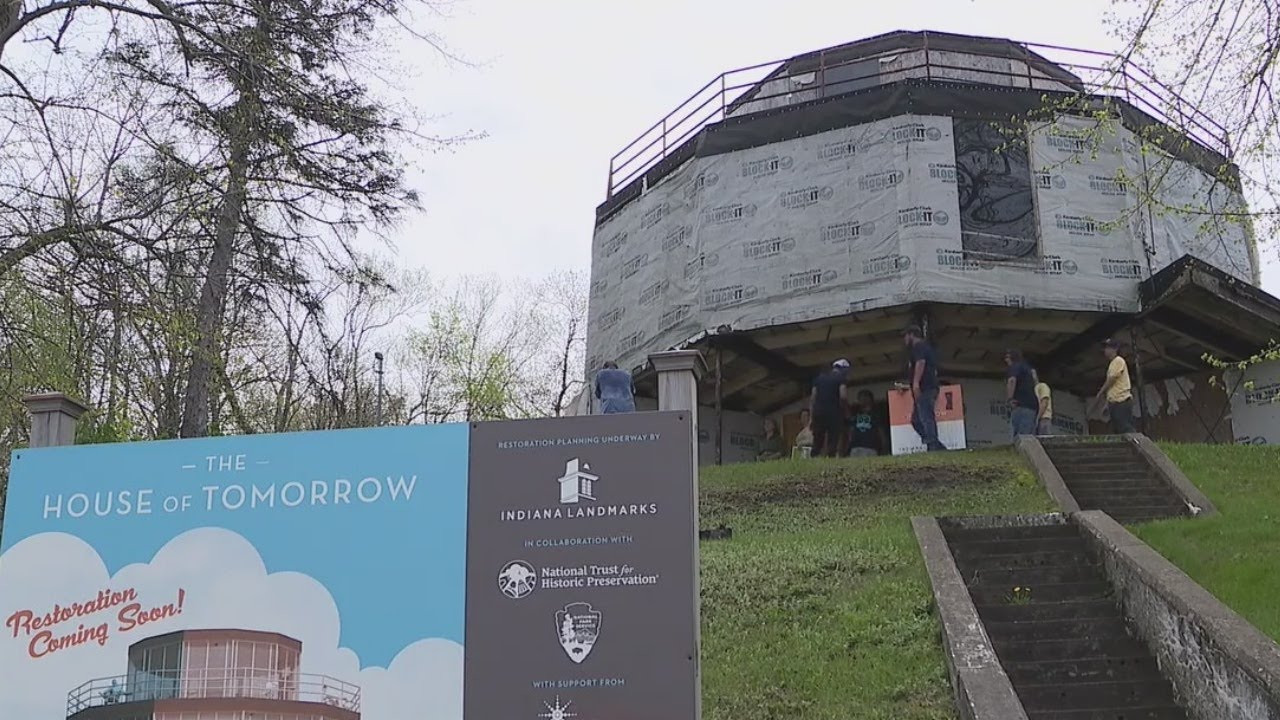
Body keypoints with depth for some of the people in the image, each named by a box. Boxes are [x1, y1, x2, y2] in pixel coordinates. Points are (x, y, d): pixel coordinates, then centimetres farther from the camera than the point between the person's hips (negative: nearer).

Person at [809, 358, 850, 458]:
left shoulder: (820, 378, 18)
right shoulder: (841, 378, 2)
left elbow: (812, 398, 13)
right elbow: (843, 396, -13)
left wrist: (811, 416, 14)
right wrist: (843, 407, 5)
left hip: (818, 412, 5)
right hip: (834, 413, -5)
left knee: (817, 443, 6)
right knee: (832, 443, -4)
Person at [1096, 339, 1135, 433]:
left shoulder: (1118, 361, -4)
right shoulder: (1112, 364, 23)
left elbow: (1111, 379, -11)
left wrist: (1100, 393, 1)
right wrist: (1108, 403, 18)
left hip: (1122, 401, -9)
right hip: (1114, 402, 9)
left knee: (1126, 429, -16)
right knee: (1117, 431, 4)